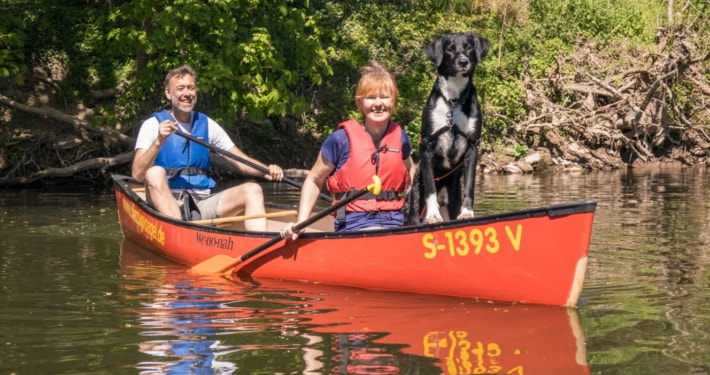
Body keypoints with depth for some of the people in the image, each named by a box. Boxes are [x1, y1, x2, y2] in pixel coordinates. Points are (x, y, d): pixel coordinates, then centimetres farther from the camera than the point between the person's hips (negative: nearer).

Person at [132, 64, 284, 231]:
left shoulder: (207, 125, 14)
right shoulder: (153, 125, 2)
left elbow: (242, 162, 10)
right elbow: (137, 174, -11)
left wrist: (268, 170, -11)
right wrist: (159, 141, -24)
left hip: (203, 204, 4)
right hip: (165, 204, -4)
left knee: (252, 190, -15)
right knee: (155, 172, -32)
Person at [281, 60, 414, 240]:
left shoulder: (399, 138, 9)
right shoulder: (341, 139, -3)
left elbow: (411, 176, 29)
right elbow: (313, 181, 7)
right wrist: (300, 224, -4)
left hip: (394, 222, 5)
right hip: (353, 224, -5)